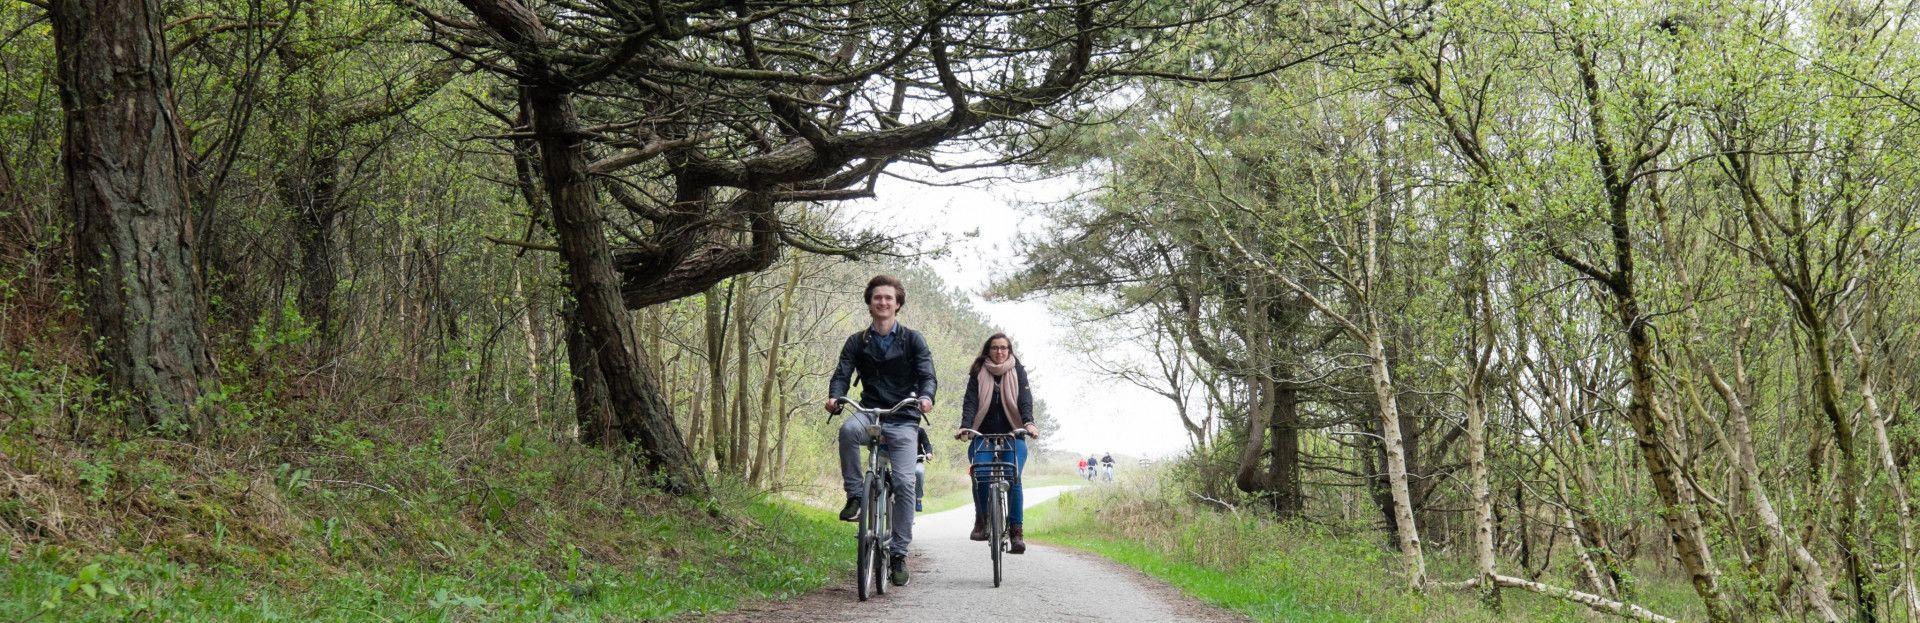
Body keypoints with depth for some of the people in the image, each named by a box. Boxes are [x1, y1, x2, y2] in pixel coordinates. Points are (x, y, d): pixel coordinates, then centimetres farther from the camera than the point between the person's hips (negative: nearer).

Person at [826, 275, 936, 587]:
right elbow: (842, 375, 0)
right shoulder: (857, 343, 9)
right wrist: (834, 397, -23)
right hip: (870, 414, 1)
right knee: (848, 429, -36)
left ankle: (899, 553, -6)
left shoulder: (912, 340, 5)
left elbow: (927, 375, -5)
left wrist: (926, 397, -28)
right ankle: (855, 496, -21)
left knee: (904, 482, -15)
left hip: (903, 421, -1)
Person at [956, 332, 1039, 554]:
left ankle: (1016, 531, -17)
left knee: (1013, 478, -20)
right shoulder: (979, 373, 8)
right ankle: (981, 520, -5)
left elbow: (1025, 399, -5)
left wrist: (1029, 422, -25)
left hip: (1012, 435, 0)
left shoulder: (1017, 372, 8)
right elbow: (970, 401, -3)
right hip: (983, 435, 0)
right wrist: (965, 426, -21)